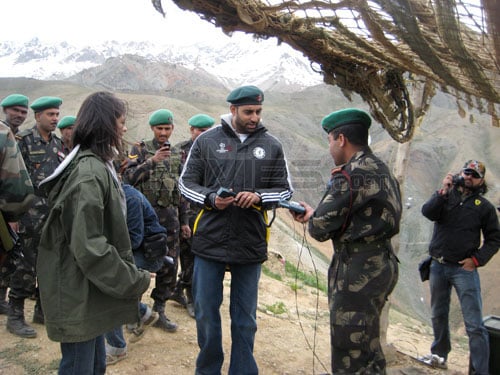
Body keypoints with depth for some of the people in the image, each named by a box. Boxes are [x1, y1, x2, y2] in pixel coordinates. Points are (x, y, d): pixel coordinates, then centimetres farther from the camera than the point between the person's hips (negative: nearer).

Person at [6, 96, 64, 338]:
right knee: (29, 263, -4)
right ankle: (15, 316, 10)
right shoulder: (23, 140, -7)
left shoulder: (57, 143, 13)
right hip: (33, 211, -6)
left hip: (56, 211, 7)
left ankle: (43, 310, 24)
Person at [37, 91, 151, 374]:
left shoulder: (99, 165, 10)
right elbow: (89, 245, -27)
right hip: (80, 291, -10)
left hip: (91, 286, 10)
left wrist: (130, 274, 15)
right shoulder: (90, 173, -23)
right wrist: (135, 280, -18)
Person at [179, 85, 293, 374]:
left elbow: (285, 189, 6)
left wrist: (259, 197, -15)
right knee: (206, 312, 13)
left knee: (245, 318, 14)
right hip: (210, 241, 0)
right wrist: (210, 199, -15)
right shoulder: (207, 141, 0)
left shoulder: (272, 146, 3)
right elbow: (186, 182, 5)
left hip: (251, 244, 1)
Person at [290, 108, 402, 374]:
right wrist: (315, 213, 12)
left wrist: (311, 217, 6)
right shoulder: (380, 169, 10)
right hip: (381, 262, 10)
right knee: (369, 352, 23)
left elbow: (319, 229, -17)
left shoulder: (350, 175, -18)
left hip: (357, 270, -10)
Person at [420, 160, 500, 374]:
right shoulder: (446, 196, 7)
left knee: (474, 324, -6)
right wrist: (443, 192, -22)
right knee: (438, 315, 17)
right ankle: (440, 355, 35)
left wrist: (477, 259, -5)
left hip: (464, 269, -3)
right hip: (438, 266, 3)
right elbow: (428, 212, -12)